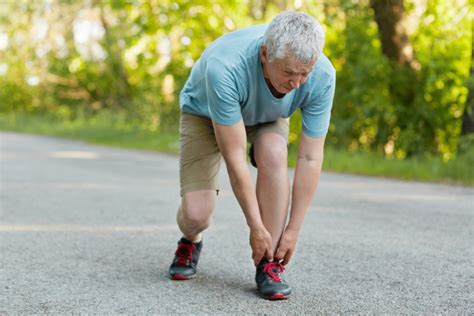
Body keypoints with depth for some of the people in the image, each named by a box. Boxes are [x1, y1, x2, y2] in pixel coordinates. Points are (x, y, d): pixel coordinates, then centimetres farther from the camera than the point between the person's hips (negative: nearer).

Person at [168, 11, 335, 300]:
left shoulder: (322, 75, -32)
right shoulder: (224, 67, -43)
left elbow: (310, 158, -24)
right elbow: (234, 157, -36)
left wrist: (293, 229, -22)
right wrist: (256, 228, -30)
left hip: (267, 116, 2)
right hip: (205, 112, -2)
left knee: (274, 154, -34)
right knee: (195, 214, -19)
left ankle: (270, 265, -17)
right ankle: (191, 243, 20)